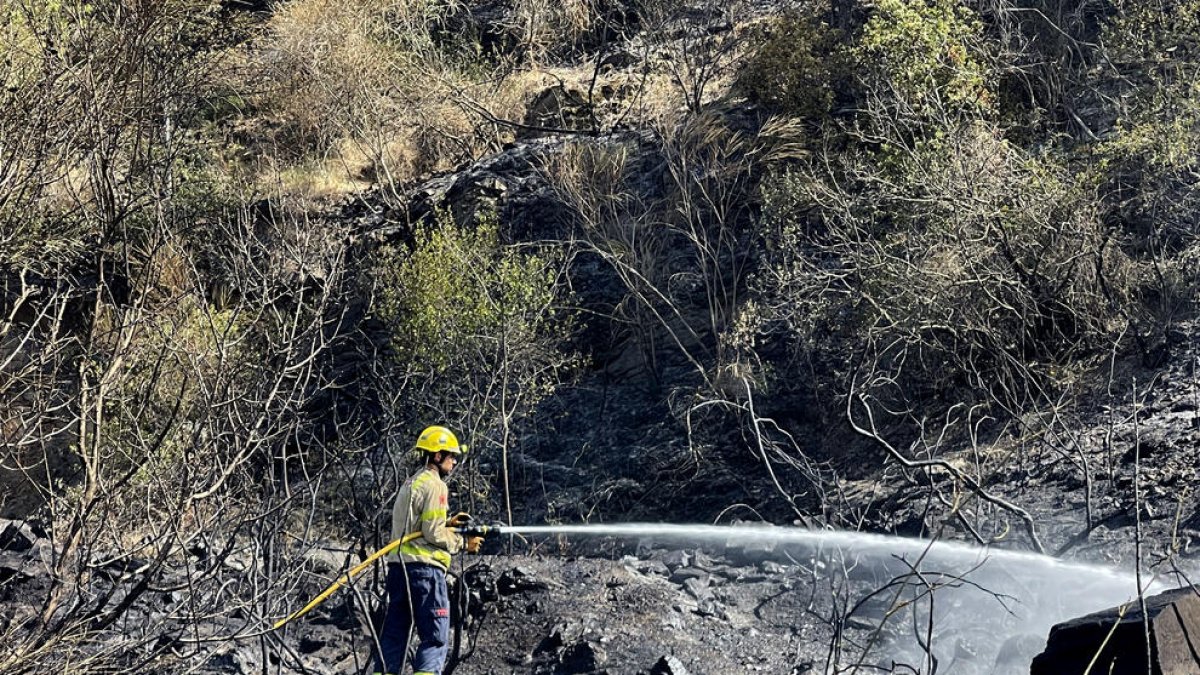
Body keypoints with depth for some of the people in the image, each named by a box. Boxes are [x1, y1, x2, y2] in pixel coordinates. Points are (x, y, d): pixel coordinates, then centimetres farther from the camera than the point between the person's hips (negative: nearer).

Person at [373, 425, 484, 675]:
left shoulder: (411, 482, 20)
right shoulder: (434, 485, -9)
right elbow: (433, 534, -14)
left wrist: (446, 523, 16)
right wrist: (463, 543, -2)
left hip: (399, 565, 9)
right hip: (424, 567, -9)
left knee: (394, 633, 9)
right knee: (436, 638, -5)